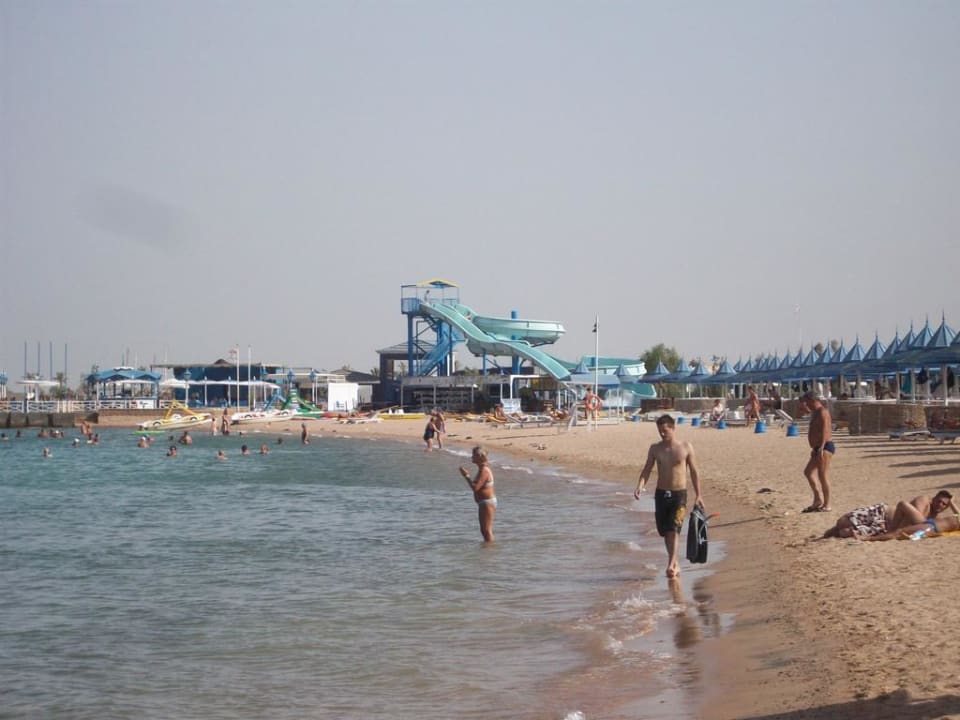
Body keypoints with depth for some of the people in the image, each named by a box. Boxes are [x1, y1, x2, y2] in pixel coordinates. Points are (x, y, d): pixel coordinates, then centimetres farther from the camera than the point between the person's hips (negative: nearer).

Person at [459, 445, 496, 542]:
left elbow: (475, 487, -26)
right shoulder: (482, 469, 12)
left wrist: (466, 476, -19)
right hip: (484, 503, 11)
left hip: (487, 502, -11)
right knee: (484, 530, 17)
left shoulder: (484, 470, -20)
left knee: (487, 530, -7)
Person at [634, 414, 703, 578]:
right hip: (661, 494, 3)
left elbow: (694, 471, 3)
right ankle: (674, 564, 23)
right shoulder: (655, 449, 3)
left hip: (679, 494, -3)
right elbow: (647, 470, 2)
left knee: (674, 529, -16)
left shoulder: (686, 447, -3)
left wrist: (698, 494, 3)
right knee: (665, 531, 8)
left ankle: (671, 565, -20)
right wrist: (640, 487, -16)